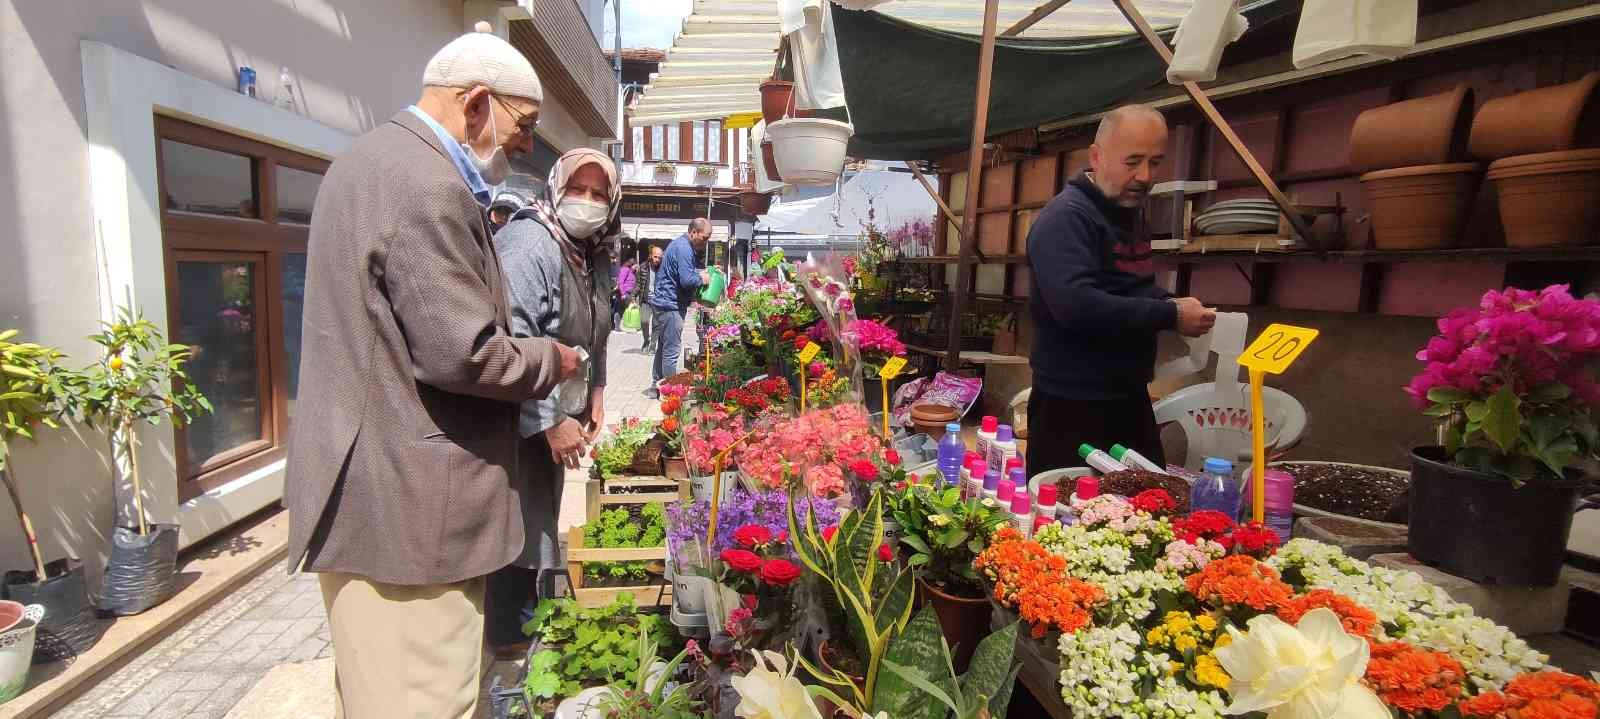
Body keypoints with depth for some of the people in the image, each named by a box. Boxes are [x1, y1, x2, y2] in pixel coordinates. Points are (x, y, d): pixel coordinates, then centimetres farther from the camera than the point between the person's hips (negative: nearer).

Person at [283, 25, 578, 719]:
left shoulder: (369, 159, 15)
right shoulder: (430, 187, -20)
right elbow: (463, 355, -24)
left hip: (362, 489, 11)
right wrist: (552, 358, -7)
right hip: (410, 508, -11)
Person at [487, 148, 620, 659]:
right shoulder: (528, 244, -20)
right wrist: (550, 422, -27)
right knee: (522, 537, 0)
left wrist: (594, 397, 15)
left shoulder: (596, 255, 8)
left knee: (541, 528, 21)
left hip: (556, 417, 9)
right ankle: (511, 645, 21)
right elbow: (509, 345, -29)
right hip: (517, 421, -9)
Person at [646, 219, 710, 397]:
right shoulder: (683, 248, -19)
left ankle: (657, 386, 26)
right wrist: (702, 279, -8)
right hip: (670, 304, -11)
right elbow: (687, 280, -25)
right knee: (672, 350, -5)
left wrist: (701, 272, 13)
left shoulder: (683, 245, 15)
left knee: (664, 347, 17)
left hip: (665, 303, 11)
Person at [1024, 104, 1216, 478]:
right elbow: (1076, 305, -31)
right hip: (1072, 407, -9)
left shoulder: (1128, 214, 13)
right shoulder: (1066, 217, -17)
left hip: (1130, 399, 9)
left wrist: (1171, 302, 4)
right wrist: (1170, 316, -21)